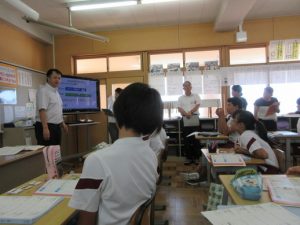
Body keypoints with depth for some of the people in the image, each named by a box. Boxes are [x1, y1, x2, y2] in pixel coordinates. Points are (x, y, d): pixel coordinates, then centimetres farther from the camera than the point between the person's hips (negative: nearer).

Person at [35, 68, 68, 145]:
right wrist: (45, 128, -28)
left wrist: (62, 123, 20)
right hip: (47, 127, -9)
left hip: (56, 127, 9)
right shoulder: (43, 91, -11)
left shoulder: (56, 92, 16)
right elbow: (42, 110, -21)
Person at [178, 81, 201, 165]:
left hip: (195, 118, -1)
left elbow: (197, 105, -4)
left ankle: (196, 157, 9)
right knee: (186, 139, 3)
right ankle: (188, 157, 10)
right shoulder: (181, 98, 12)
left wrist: (190, 112, -16)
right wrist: (186, 114, -16)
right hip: (185, 119, 2)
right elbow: (179, 108, 1)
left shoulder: (196, 96, 9)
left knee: (196, 138, 0)